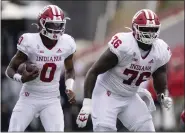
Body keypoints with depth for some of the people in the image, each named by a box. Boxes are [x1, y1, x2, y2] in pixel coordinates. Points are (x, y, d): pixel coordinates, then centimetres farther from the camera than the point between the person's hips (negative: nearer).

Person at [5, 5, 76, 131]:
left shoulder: (66, 44, -7)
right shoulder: (30, 43, -17)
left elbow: (70, 70, 14)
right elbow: (10, 69, -8)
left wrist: (70, 88, -5)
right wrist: (21, 78, -29)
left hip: (52, 100, 2)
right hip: (30, 98, -2)